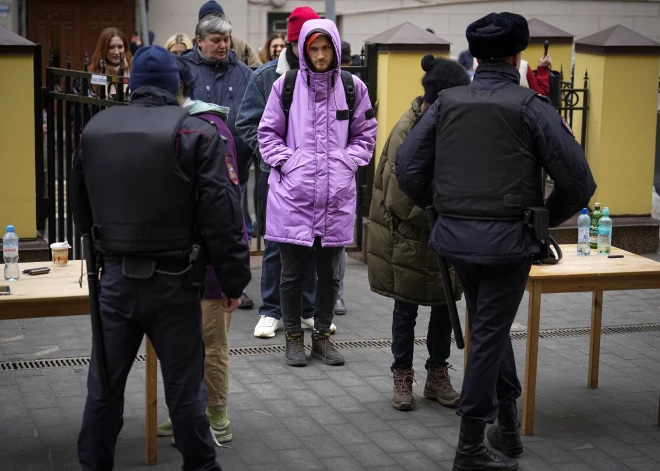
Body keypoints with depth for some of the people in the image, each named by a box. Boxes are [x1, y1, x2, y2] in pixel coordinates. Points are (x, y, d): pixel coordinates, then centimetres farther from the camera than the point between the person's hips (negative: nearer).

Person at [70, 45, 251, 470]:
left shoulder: (95, 129, 5)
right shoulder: (196, 133, -11)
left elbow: (80, 208, 15)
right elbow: (222, 216, -13)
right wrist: (234, 280, -4)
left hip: (115, 278, 4)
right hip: (173, 282, -3)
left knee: (104, 385, 14)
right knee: (184, 388, 6)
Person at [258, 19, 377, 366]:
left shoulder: (353, 87, 3)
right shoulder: (285, 85, -1)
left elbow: (365, 135, 11)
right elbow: (269, 133, 5)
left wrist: (347, 162, -3)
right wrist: (286, 162, -7)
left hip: (336, 194, 2)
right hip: (292, 193, -2)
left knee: (329, 272, 11)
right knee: (292, 271, 6)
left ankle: (322, 335, 25)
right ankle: (294, 336, 20)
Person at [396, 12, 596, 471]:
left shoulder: (447, 102, 4)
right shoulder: (530, 105, -8)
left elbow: (408, 168, 0)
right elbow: (578, 180, -11)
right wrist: (546, 219, 6)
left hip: (455, 236, 4)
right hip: (507, 239, -4)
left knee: (491, 325, 23)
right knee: (489, 334, 5)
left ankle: (507, 421, 30)